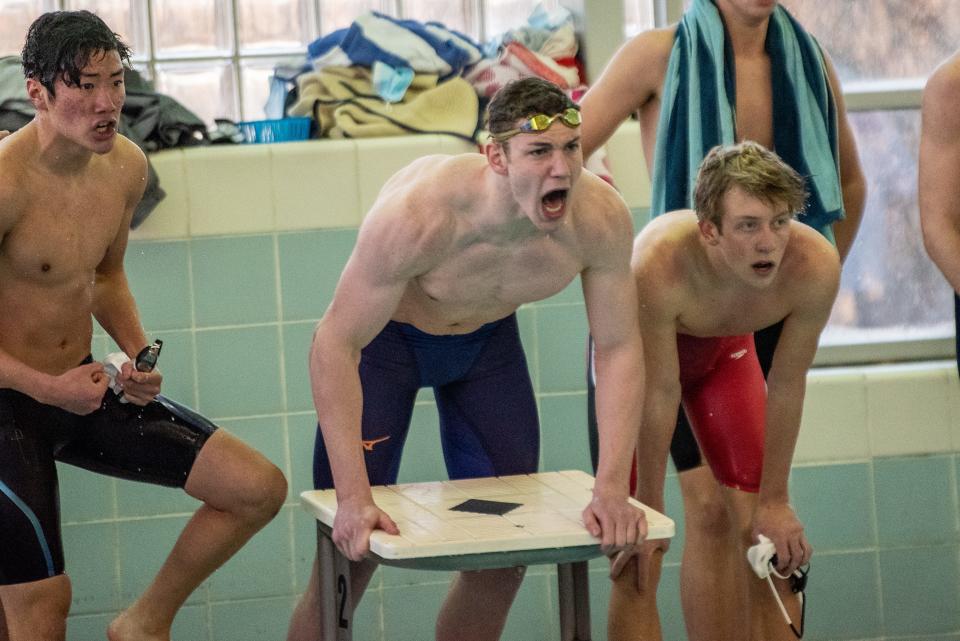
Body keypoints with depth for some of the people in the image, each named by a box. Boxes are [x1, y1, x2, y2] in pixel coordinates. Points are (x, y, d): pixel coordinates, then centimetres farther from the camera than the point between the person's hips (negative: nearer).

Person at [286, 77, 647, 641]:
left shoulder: (601, 218, -30)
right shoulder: (418, 214, -41)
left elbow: (619, 351, -20)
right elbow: (335, 346, -36)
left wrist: (612, 488, -30)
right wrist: (354, 498, -41)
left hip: (487, 337, 4)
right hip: (386, 336, -4)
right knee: (351, 554, -8)